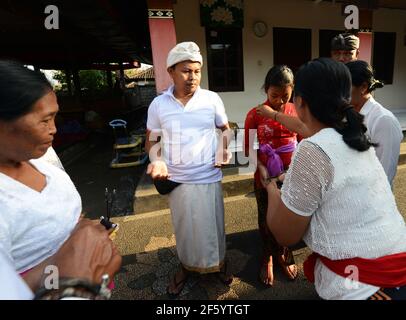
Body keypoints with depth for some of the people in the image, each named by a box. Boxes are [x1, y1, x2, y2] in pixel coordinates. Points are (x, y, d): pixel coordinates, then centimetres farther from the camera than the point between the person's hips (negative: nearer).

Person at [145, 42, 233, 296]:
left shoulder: (212, 99, -5)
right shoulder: (158, 104, -4)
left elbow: (225, 129, 9)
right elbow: (152, 139, 6)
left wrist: (225, 150, -10)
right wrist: (157, 160, -13)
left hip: (209, 177, 0)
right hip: (177, 180, 1)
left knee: (212, 224, 15)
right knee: (184, 227, 19)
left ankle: (219, 262, 43)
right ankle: (186, 266, 45)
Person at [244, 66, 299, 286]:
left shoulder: (297, 112, -3)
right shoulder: (255, 115, -10)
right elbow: (248, 149, -6)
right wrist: (261, 168, -20)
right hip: (265, 176, -2)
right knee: (266, 217, 15)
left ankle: (283, 253, 42)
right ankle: (268, 256, 39)